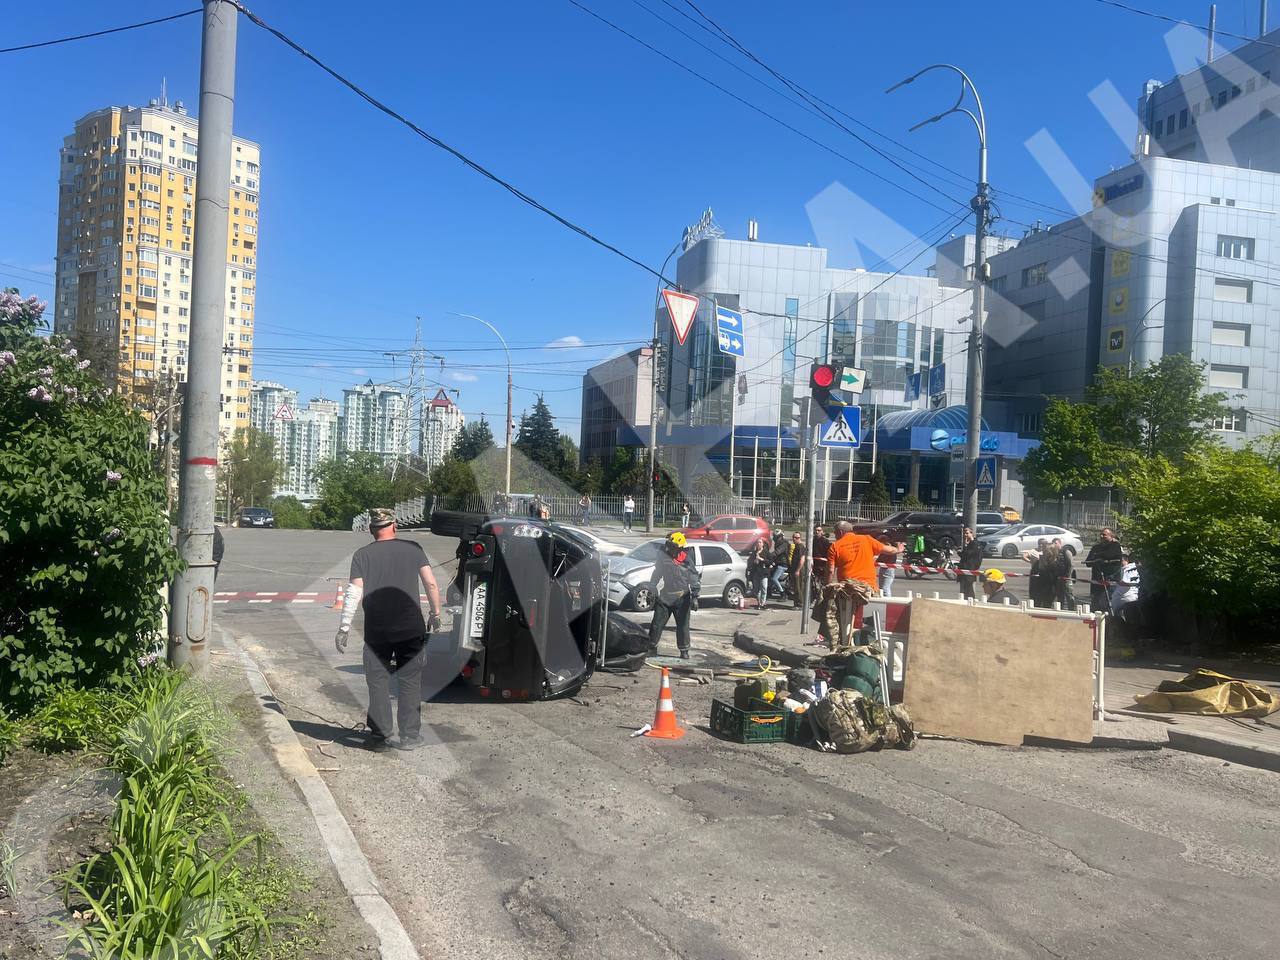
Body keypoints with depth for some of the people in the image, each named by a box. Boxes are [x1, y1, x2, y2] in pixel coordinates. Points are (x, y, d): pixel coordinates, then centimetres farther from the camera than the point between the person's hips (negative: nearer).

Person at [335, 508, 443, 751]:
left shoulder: (362, 555, 1)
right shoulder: (412, 549, 3)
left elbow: (354, 593, -6)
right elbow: (431, 583, 0)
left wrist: (344, 628, -2)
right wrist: (436, 614, 11)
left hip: (377, 631, 0)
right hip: (411, 629, 0)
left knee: (378, 683, 9)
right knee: (410, 682, 8)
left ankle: (379, 736, 11)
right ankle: (409, 736, 9)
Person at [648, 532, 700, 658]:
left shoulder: (686, 559, -5)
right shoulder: (662, 557, -2)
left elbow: (694, 578, -2)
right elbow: (656, 577, 5)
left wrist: (695, 596, -7)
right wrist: (651, 593, 4)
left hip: (682, 598, -1)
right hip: (664, 597, 1)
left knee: (683, 625, 7)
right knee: (657, 624, 3)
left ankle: (684, 650, 18)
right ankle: (651, 646, 16)